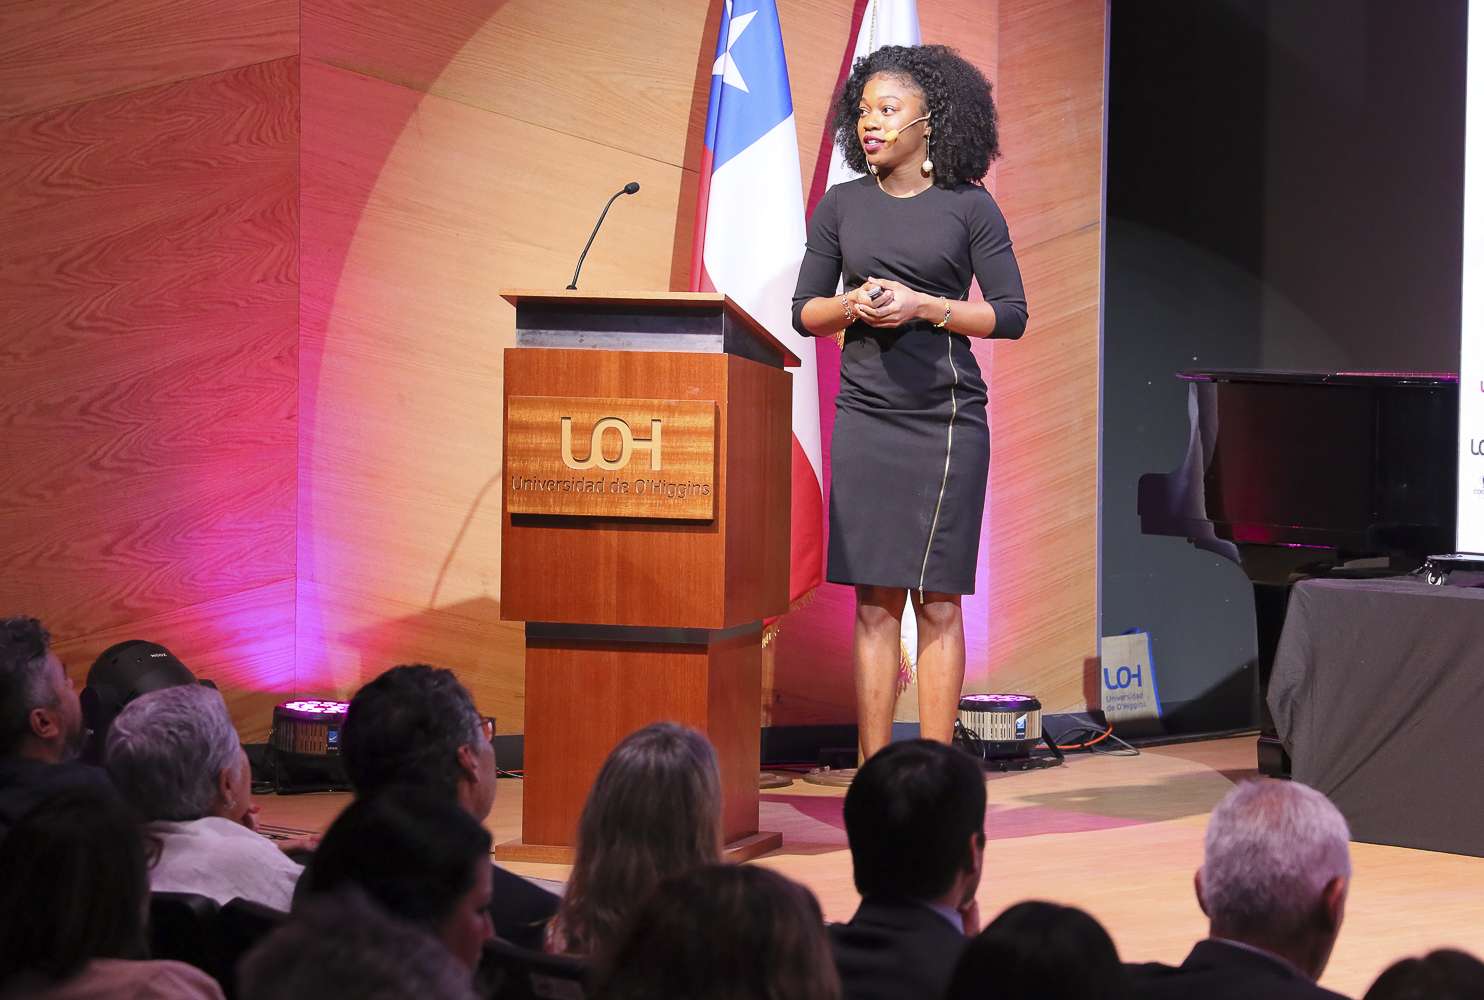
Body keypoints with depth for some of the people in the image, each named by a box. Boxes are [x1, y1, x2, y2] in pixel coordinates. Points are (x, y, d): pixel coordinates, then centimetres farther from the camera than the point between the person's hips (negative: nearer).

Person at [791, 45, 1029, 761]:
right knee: (874, 600, 1)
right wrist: (855, 305, -8)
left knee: (936, 600, -2)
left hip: (946, 416, -3)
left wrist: (923, 307, -12)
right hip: (865, 413, 3)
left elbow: (1010, 315, 0)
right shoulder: (840, 206, 9)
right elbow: (805, 311, 13)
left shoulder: (969, 208, 1)